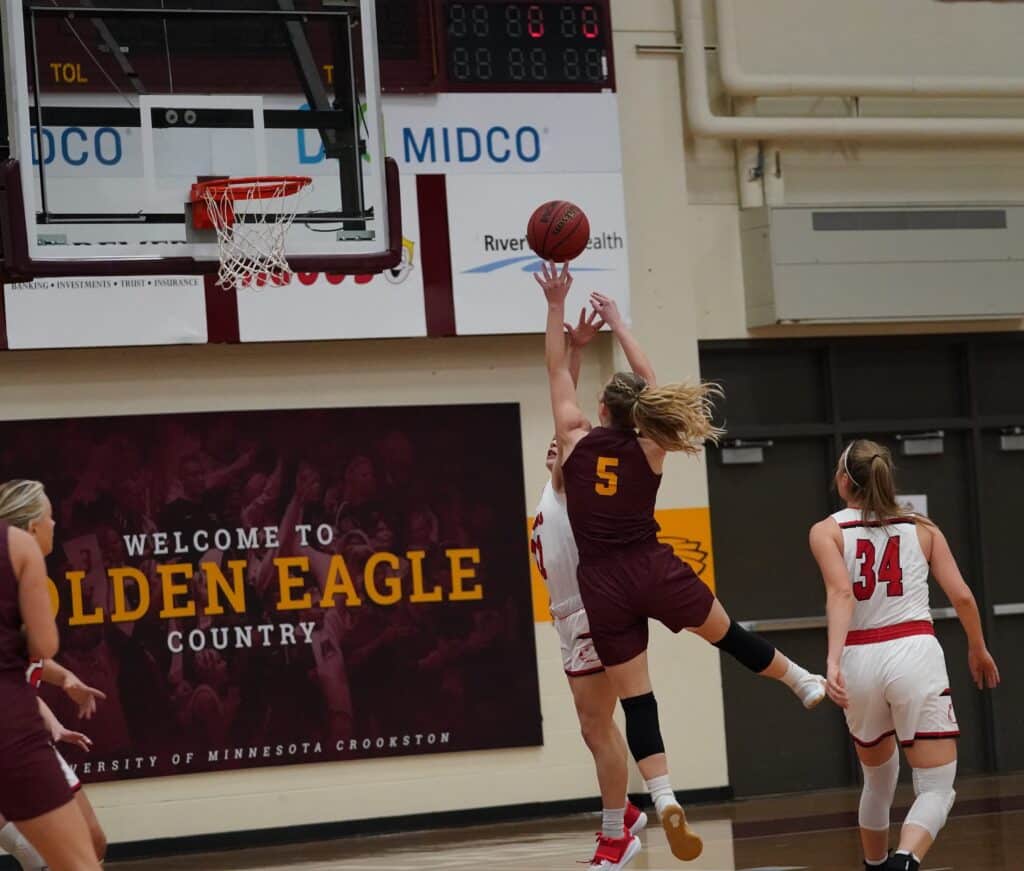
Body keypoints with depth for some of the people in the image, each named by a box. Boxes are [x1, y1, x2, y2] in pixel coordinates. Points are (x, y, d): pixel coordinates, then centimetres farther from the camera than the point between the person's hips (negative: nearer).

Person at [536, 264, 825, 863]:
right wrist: (618, 324, 23)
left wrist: (557, 306, 12)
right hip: (655, 570, 0)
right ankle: (807, 684, 44)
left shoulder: (577, 442, -2)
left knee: (635, 701, 0)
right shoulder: (648, 450, 0)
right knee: (727, 634, 25)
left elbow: (558, 371, 8)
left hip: (603, 584, 0)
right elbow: (651, 383, 15)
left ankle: (666, 802, -13)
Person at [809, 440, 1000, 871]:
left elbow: (841, 593, -12)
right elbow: (961, 596, 6)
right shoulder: (922, 528, 11)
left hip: (860, 660, 1)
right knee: (937, 788, -2)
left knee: (879, 780, 24)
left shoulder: (827, 532, 5)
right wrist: (978, 650, 22)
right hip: (915, 655, -1)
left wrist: (834, 661, -23)